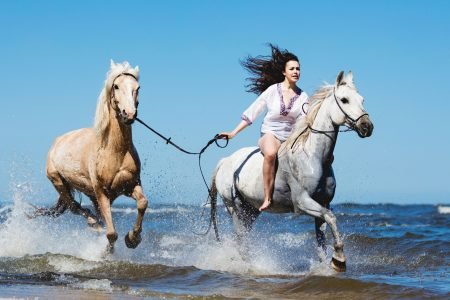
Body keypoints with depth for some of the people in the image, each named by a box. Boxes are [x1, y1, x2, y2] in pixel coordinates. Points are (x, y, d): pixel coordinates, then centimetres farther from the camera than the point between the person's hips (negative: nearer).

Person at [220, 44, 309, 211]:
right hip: (270, 135, -3)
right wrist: (233, 133, -1)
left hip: (291, 139, 3)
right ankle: (267, 198, -38)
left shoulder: (303, 97, 7)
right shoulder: (273, 90, 1)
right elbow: (252, 113, 3)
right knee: (271, 153, -41)